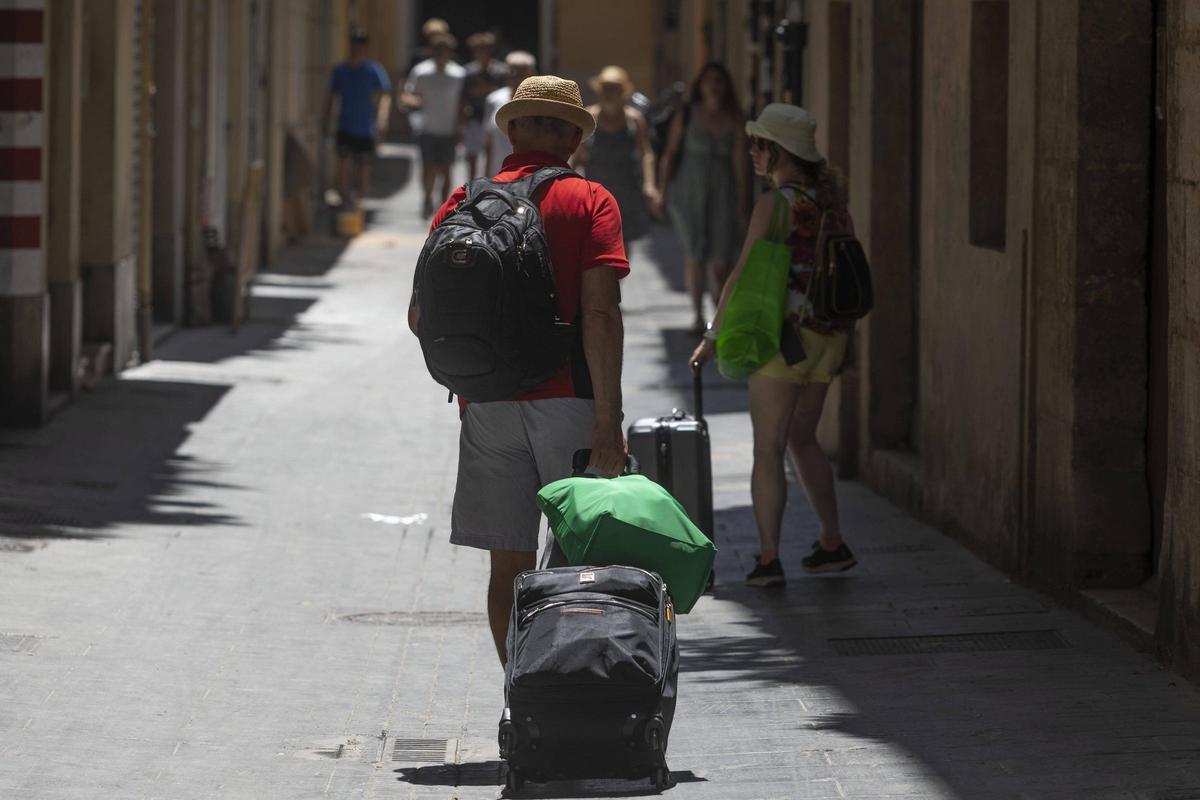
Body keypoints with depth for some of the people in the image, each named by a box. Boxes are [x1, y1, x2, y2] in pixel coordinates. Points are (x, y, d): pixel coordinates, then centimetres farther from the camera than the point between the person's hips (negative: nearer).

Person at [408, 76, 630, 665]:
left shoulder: (462, 205, 8)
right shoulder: (589, 202, -2)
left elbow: (420, 314, 7)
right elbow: (600, 313, -12)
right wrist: (608, 417, -14)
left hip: (487, 406, 3)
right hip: (566, 401, -3)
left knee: (509, 567, 7)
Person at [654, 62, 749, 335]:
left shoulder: (734, 121, 5)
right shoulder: (687, 116, 4)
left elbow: (740, 164, 4)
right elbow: (669, 155, 6)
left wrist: (741, 207, 1)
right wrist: (662, 192, 0)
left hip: (723, 193, 1)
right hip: (689, 191, -1)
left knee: (722, 261, -5)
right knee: (695, 256, -4)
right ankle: (698, 316, 4)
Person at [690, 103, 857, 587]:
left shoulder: (775, 203, -13)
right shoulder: (829, 198, 7)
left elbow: (744, 275, -13)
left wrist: (713, 335, -5)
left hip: (785, 334, -7)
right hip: (829, 334, 7)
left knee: (768, 449, -1)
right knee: (802, 439, 21)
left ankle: (769, 559, -4)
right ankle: (832, 544, 22)